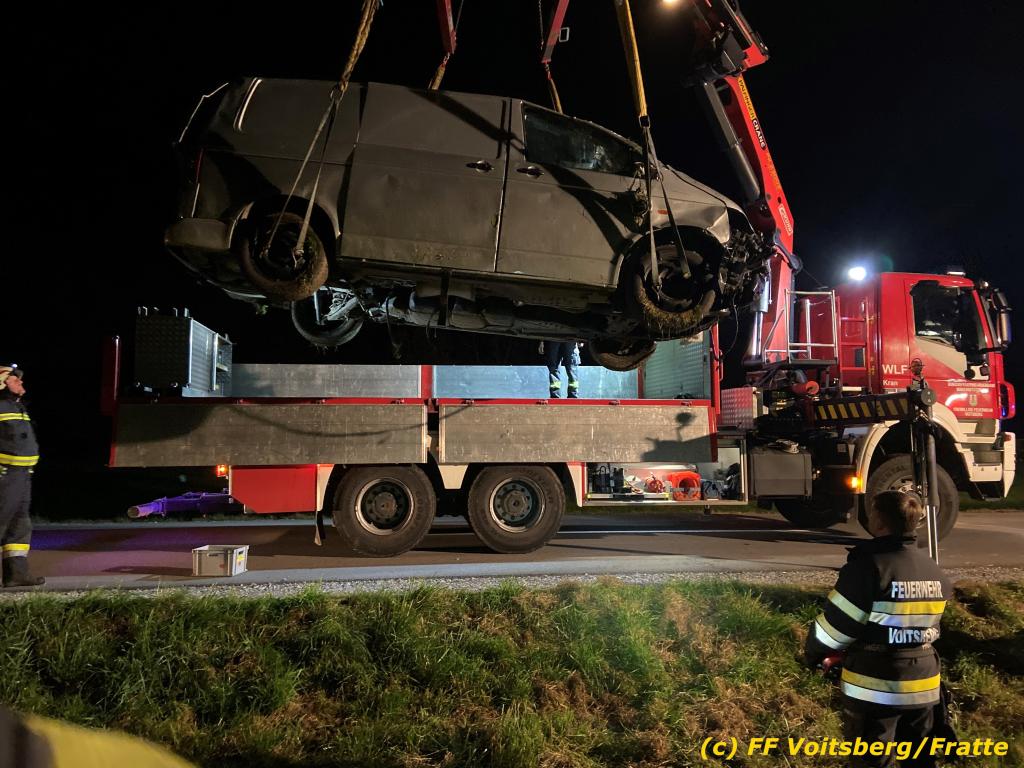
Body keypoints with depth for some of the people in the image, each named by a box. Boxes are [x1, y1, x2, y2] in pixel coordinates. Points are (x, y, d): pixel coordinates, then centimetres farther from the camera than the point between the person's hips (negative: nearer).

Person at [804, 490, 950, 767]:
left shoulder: (868, 566, -19)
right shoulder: (937, 574, 4)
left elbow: (834, 623, -14)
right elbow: (926, 626, 14)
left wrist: (813, 654, 6)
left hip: (874, 689, -6)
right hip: (924, 686, 6)